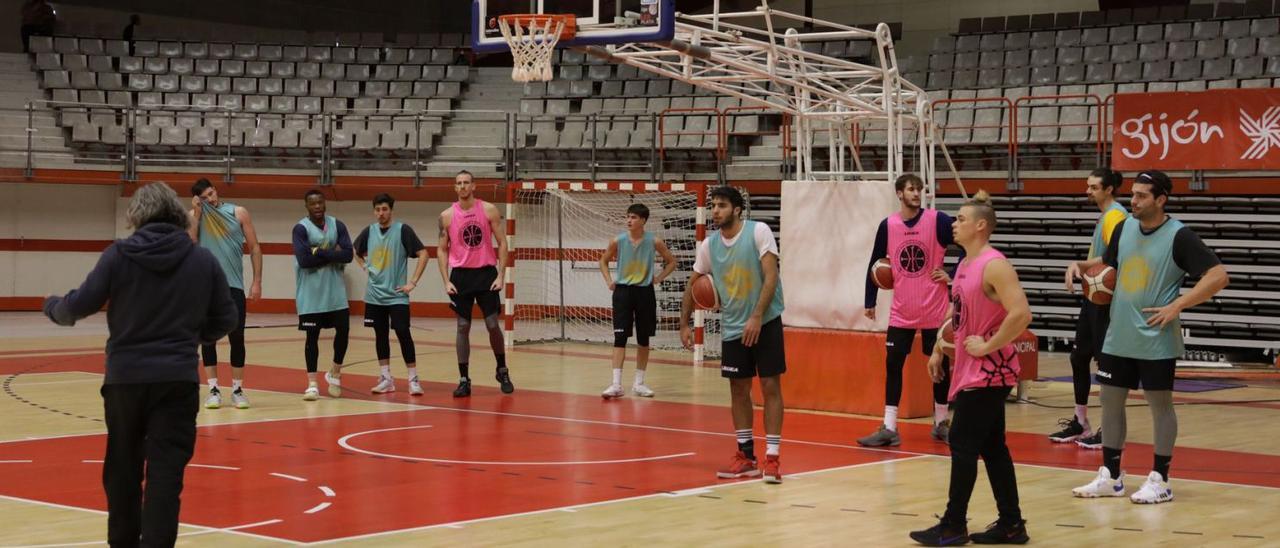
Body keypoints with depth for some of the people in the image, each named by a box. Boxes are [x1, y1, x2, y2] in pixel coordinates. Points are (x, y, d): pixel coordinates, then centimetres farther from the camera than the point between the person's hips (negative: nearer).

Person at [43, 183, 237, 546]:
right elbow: (226, 320, 6)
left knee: (123, 469, 17)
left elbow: (80, 305, -4)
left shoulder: (119, 255, -5)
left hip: (125, 376, 1)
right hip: (178, 378, 0)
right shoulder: (203, 260, 1)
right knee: (166, 473, -2)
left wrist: (52, 307, 18)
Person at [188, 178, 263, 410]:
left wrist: (257, 281, -3)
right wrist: (197, 214, -12)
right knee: (208, 337, 2)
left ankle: (237, 389, 9)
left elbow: (254, 247, 3)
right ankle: (213, 389, 8)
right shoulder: (193, 216, 3)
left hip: (233, 285, 0)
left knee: (237, 337, 1)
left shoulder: (238, 213, 2)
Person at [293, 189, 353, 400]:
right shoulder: (301, 228, -8)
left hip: (335, 290, 4)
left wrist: (320, 253, -15)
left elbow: (348, 255, -7)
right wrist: (332, 255, -12)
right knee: (312, 335, 0)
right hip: (311, 292, -4)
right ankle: (312, 383, 5)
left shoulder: (337, 226, 4)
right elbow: (304, 259, -20)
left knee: (343, 329, 2)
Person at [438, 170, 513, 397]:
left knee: (493, 325, -1)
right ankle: (464, 380, 5)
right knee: (463, 327, 1)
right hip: (460, 275, 1)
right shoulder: (447, 216, 1)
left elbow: (502, 243, 0)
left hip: (486, 273, -1)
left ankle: (502, 371, 20)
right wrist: (446, 281, -3)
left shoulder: (489, 210, -2)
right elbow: (442, 250, 6)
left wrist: (501, 275, -7)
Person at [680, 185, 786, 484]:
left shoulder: (759, 232, -13)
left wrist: (756, 317, -25)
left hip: (765, 322, -5)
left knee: (770, 386, -5)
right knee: (739, 389, 7)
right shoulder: (709, 245, 1)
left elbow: (771, 276, -18)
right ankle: (746, 456, 16)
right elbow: (693, 284, 14)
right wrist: (684, 324, 9)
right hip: (733, 327, 5)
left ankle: (772, 457, -4)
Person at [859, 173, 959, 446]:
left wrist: (953, 276, -8)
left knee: (940, 365, 8)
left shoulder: (938, 221, -8)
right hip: (901, 312, 2)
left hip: (934, 309, -2)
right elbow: (875, 265, 7)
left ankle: (941, 423, 22)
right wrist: (870, 302, 7)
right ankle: (889, 428, 3)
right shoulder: (888, 225, 0)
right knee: (893, 365, -1)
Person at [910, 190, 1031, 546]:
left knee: (963, 444, -5)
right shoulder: (965, 265, 11)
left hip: (987, 372, -9)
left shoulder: (994, 266, -18)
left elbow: (1021, 314, -28)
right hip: (973, 370, 9)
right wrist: (939, 349, 22)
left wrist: (988, 346, -21)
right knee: (992, 447, 12)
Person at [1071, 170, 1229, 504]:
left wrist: (1177, 306, -19)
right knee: (1110, 400, 9)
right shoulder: (1124, 229, 6)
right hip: (1118, 338, 6)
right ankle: (1111, 477, 19)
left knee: (1160, 404, 2)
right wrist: (1082, 266, 1)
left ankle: (1159, 481, 11)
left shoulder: (1178, 236, -12)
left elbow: (1218, 276, -16)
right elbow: (1107, 262, 23)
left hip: (1156, 340, -6)